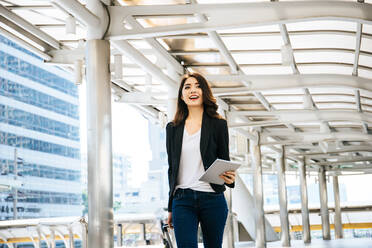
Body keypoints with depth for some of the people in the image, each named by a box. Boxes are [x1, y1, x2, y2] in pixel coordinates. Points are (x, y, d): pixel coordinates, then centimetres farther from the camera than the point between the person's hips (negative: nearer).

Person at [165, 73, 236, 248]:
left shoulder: (218, 124, 4)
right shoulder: (173, 128, 11)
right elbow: (172, 168, 15)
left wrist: (229, 177, -18)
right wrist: (170, 208, 15)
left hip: (212, 199, -1)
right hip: (182, 200, 1)